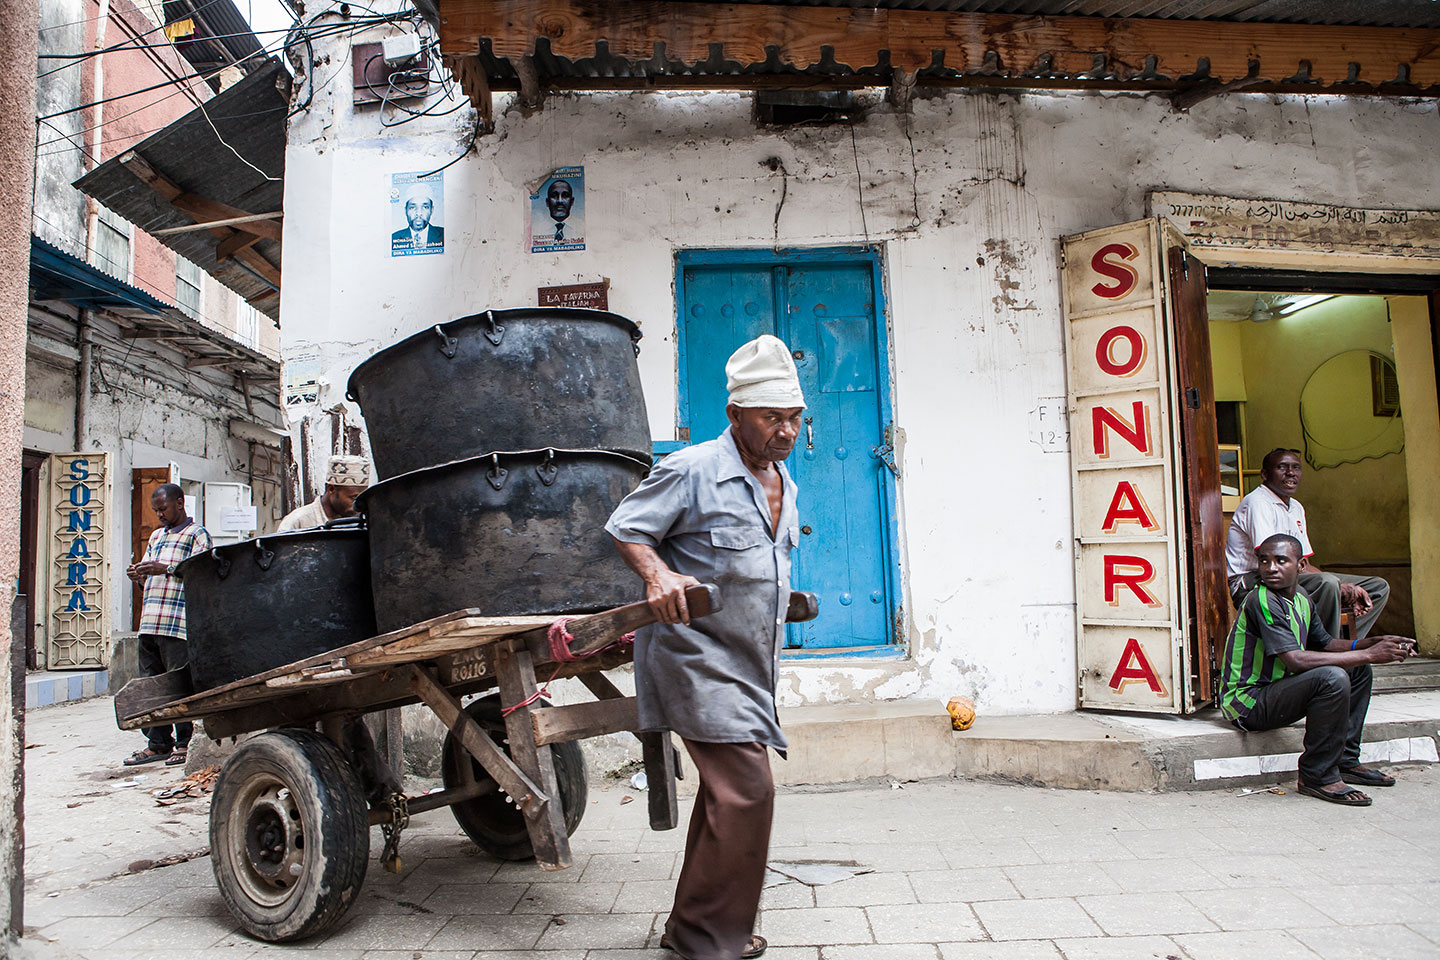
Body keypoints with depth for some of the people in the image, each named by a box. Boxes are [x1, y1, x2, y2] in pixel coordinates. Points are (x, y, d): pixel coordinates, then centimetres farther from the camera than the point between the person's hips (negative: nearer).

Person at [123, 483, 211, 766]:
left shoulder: (197, 534, 3)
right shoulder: (156, 536, 26)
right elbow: (149, 575, 28)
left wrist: (166, 568, -19)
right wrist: (139, 574, 6)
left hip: (178, 624, -7)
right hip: (149, 622, 7)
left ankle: (185, 744, 2)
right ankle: (158, 744, 14)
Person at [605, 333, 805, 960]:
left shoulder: (783, 483, 12)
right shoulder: (692, 471, -14)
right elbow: (626, 529, -11)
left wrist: (787, 598, 23)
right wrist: (658, 574, -27)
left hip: (746, 662, 9)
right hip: (697, 655, -9)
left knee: (730, 790, 15)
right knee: (746, 788, -15)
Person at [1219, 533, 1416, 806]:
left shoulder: (1301, 600, 9)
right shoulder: (1262, 601, -21)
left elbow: (1326, 644, 19)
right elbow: (1295, 660, -29)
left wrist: (1375, 643, 0)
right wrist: (1369, 654, -23)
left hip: (1273, 692, 10)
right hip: (1247, 702, -10)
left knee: (1358, 670, 16)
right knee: (1332, 677, -29)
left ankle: (1345, 761, 19)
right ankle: (1318, 776, -14)